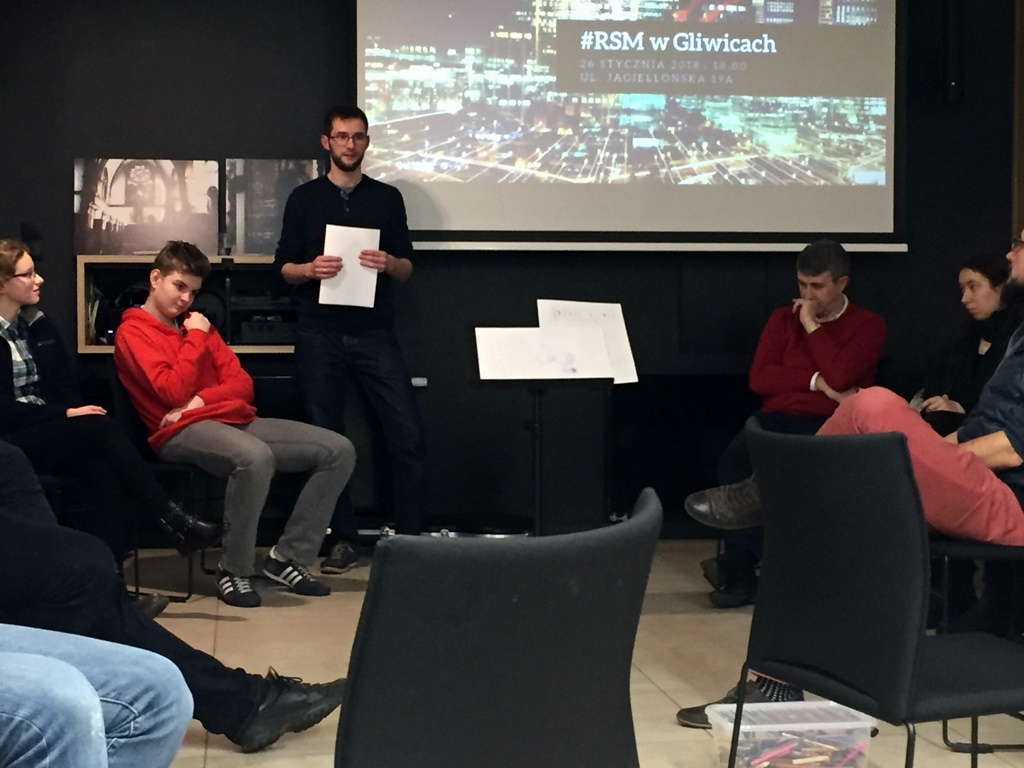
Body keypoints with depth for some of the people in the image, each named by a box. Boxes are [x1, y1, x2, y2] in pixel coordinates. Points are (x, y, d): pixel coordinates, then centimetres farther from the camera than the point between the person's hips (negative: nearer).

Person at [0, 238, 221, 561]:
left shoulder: (39, 325, 14)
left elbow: (66, 385, 15)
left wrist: (75, 411, -7)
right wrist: (66, 414, -18)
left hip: (51, 431, 6)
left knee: (104, 473, -29)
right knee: (99, 426, -29)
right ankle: (171, 517, -25)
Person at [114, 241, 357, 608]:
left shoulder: (197, 324, 22)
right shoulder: (132, 332, 0)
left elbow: (241, 382, 13)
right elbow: (174, 392, -13)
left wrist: (201, 400, -6)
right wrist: (196, 337, -4)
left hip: (235, 421, 8)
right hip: (182, 432, -8)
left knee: (339, 450, -6)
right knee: (255, 457, -41)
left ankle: (288, 556, -4)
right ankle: (234, 571, -23)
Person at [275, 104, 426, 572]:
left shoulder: (387, 198, 11)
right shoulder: (304, 198, 9)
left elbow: (407, 268, 11)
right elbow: (283, 265, 8)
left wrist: (389, 263, -11)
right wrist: (311, 269, -13)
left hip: (374, 331, 0)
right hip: (320, 333, 0)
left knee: (407, 433, -7)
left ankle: (410, 537, 2)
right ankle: (342, 540, 12)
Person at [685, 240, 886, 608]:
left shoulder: (868, 325, 8)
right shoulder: (783, 318, 19)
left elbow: (840, 376, -11)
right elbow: (759, 377, 5)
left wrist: (811, 326, -1)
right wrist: (816, 382, -5)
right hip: (777, 419, 4)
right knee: (736, 458, -32)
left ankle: (738, 564, -24)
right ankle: (741, 570, -27)